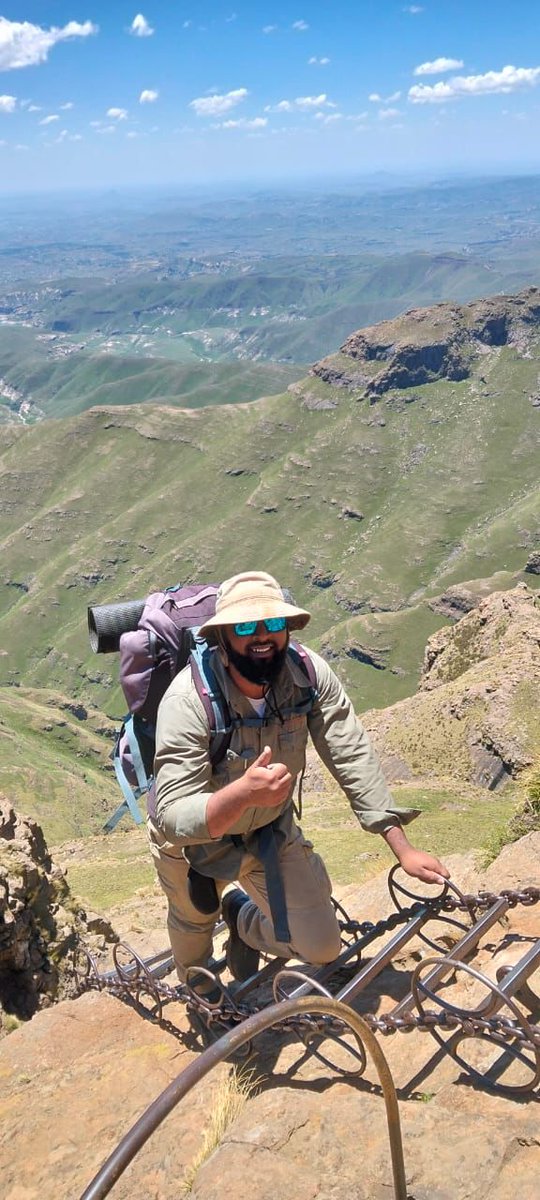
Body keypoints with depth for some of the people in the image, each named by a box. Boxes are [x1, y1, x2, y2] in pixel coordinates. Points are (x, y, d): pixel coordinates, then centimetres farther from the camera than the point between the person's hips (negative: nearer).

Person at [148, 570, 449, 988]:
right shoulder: (188, 699, -36)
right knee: (195, 922, 24)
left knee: (321, 946, 3)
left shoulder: (311, 675, -25)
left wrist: (403, 847, -21)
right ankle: (199, 995, 61)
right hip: (193, 840, -2)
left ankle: (243, 916, 35)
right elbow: (172, 817, -39)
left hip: (272, 832, 3)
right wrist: (243, 793, -58)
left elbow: (353, 757, -18)